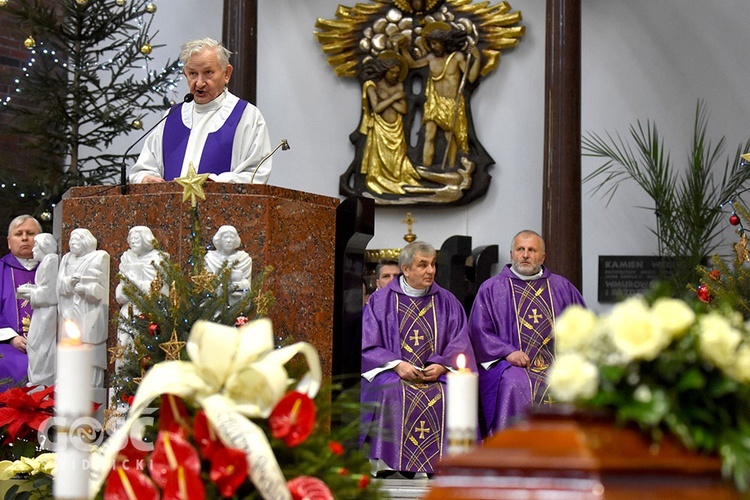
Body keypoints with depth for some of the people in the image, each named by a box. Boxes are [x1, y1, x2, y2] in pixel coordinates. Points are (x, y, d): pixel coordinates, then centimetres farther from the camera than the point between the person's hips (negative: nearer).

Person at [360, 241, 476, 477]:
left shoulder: (447, 302, 15)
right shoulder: (381, 300, 9)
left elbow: (460, 345, 8)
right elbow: (368, 346, 2)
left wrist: (441, 366, -12)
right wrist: (397, 364, -14)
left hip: (437, 375, 2)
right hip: (392, 373, -1)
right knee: (392, 392, -35)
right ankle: (387, 466, -31)